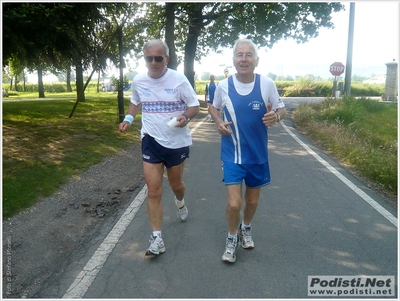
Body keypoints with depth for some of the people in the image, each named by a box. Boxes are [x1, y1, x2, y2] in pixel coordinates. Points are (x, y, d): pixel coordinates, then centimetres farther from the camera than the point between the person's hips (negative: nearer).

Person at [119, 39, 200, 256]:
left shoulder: (179, 80, -13)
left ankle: (180, 202, 55)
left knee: (176, 184, 18)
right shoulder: (138, 81, -2)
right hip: (151, 141, 2)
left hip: (177, 142, -1)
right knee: (153, 191, -4)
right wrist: (128, 118, -2)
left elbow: (195, 105, -6)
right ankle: (157, 238, 7)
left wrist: (185, 117, -28)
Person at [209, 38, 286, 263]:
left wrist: (275, 117, -21)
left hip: (258, 154, 1)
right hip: (232, 154, -1)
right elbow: (214, 108, 11)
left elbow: (282, 109, 2)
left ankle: (246, 229, 49)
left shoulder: (267, 84, -9)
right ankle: (232, 238, 23)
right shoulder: (224, 86, -7)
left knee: (253, 200, 17)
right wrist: (219, 123, -9)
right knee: (234, 203, -7)